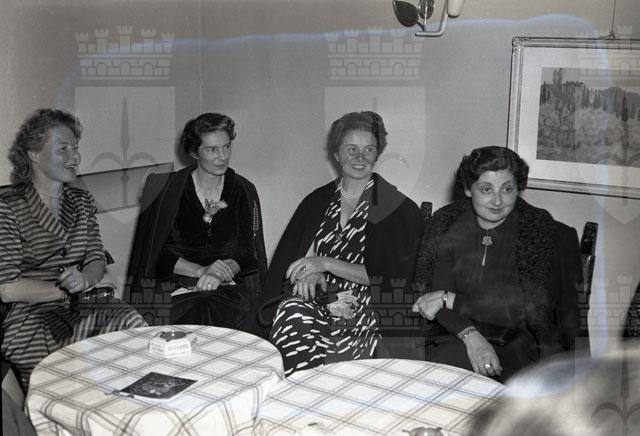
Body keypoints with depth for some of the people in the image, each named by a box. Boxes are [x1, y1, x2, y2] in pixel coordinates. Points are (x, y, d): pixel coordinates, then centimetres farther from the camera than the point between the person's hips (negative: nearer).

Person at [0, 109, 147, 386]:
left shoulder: (81, 201, 16)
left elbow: (97, 259, 12)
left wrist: (83, 280, -12)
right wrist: (68, 289, -7)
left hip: (79, 309, 5)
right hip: (28, 317, -5)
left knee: (131, 322, -24)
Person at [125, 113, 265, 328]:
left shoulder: (243, 191, 12)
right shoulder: (172, 188, 5)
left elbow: (247, 250, 6)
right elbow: (160, 251, 0)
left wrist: (223, 271, -15)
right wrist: (201, 270, -15)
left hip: (231, 285, 2)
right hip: (178, 284, -1)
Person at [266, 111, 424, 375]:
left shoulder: (401, 210, 4)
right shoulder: (317, 201, 17)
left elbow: (393, 275, -5)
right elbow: (287, 256, 9)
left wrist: (326, 264, -11)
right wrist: (311, 273, -15)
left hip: (365, 315, -4)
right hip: (315, 305, 4)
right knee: (291, 313, -32)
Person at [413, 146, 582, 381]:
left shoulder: (541, 231, -5)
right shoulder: (447, 225, 4)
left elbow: (533, 307, -14)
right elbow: (438, 291, -3)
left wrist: (449, 300, -13)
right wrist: (471, 336, -24)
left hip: (522, 341, -1)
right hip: (457, 339, 2)